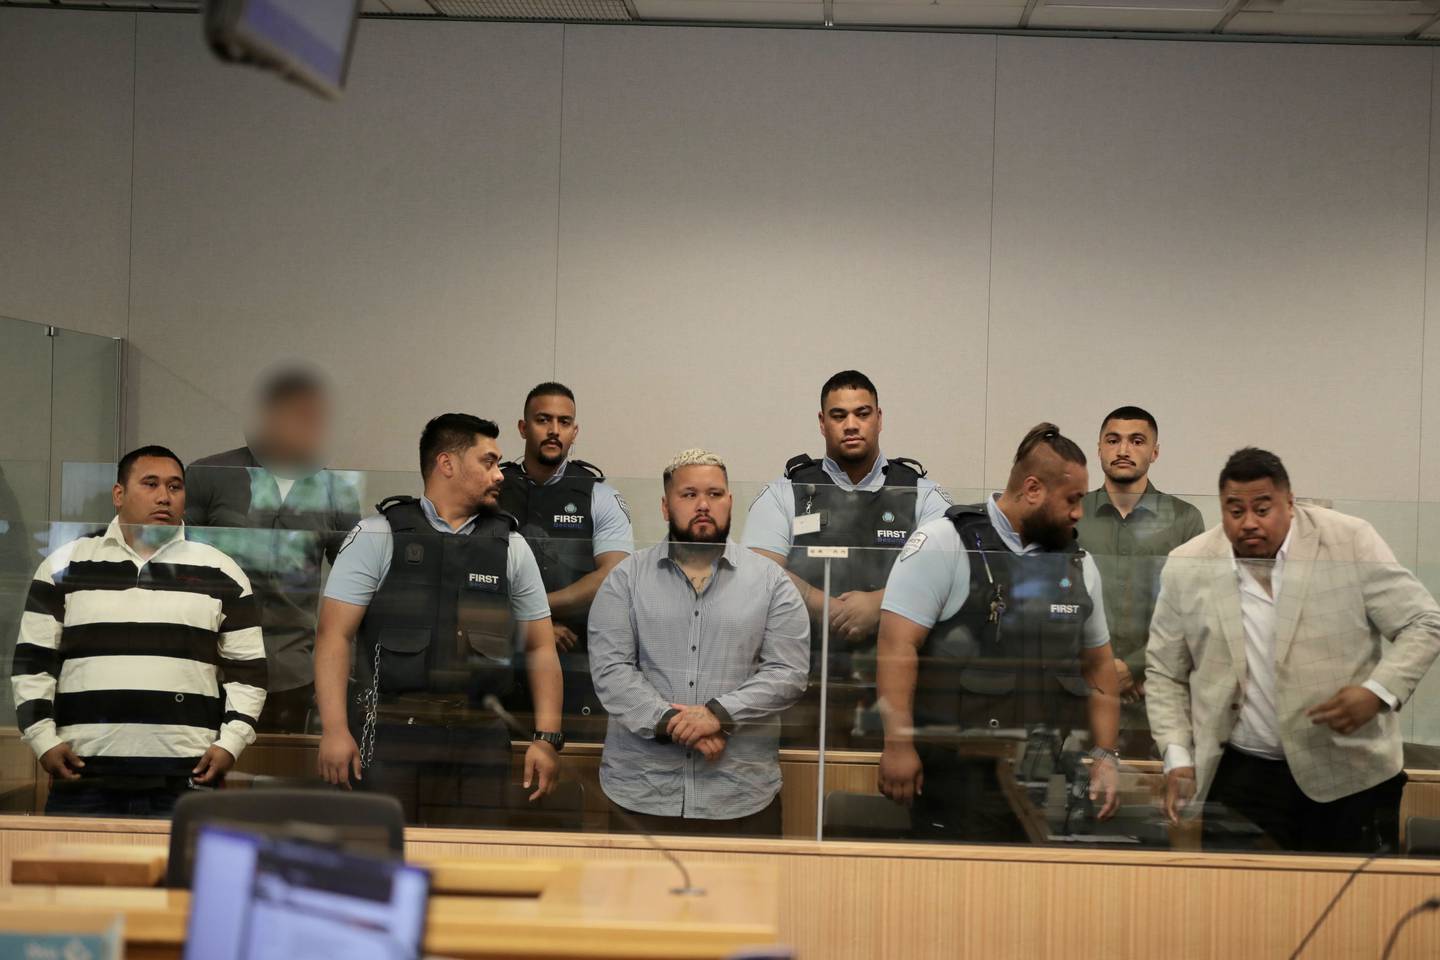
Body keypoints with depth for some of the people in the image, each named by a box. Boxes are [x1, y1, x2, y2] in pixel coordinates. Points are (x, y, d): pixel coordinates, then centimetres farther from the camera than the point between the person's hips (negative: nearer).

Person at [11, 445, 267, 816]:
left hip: (188, 777, 0)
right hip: (83, 775, 1)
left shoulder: (222, 574, 10)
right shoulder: (64, 566, 10)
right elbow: (32, 661, 10)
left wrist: (230, 743, -1)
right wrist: (44, 740, 0)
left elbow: (247, 669, 10)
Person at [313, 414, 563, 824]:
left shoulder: (511, 547, 13)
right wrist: (334, 729, -12)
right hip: (390, 735, -3)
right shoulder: (378, 536, 2)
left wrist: (547, 738, 4)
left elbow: (540, 647, 13)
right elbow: (334, 636, -2)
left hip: (479, 740, 3)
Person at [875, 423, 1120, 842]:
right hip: (956, 774, -6)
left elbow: (1098, 663, 21)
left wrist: (1105, 755, 13)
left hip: (1046, 778, 6)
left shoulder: (1077, 563, 14)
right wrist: (898, 744, -17)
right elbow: (898, 643, -11)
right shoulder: (945, 542, -6)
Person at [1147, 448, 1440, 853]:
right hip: (1240, 777, 1)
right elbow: (1164, 674, 9)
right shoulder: (1187, 568, 1)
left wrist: (1378, 692, -17)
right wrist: (1177, 757, -3)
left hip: (1349, 774, -1)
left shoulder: (1351, 542, -5)